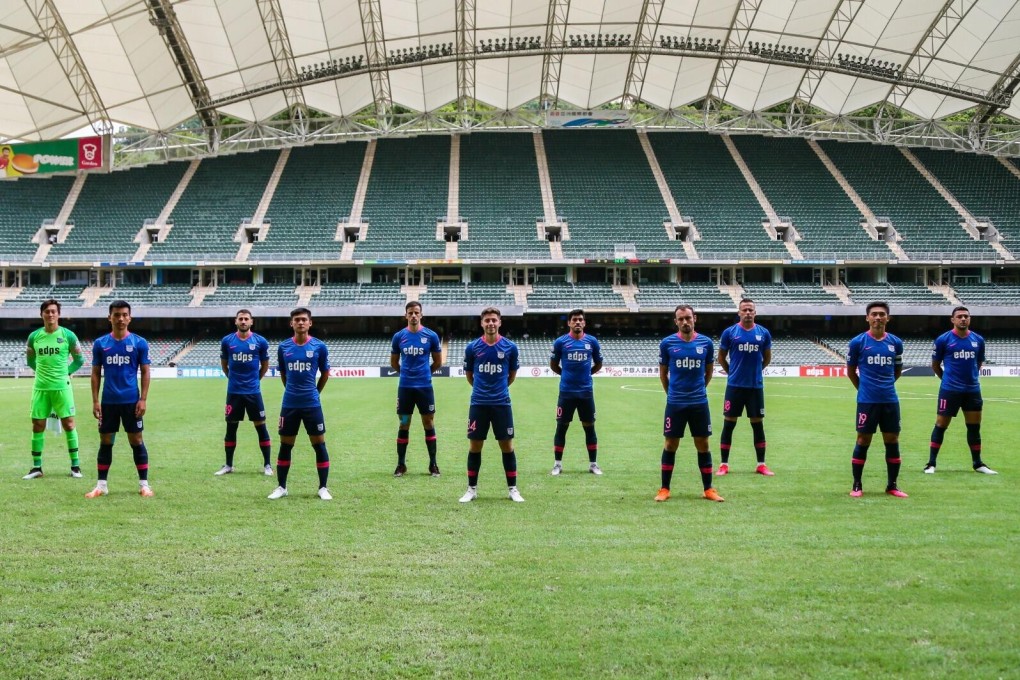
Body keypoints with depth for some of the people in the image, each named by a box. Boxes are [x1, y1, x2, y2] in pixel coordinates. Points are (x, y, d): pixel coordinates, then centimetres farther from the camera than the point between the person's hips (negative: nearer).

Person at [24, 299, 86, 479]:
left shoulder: (68, 335, -2)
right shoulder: (34, 336, 5)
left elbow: (79, 360, 8)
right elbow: (30, 360, 19)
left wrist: (66, 371, 3)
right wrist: (43, 370, 11)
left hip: (62, 387, -2)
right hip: (40, 388, 3)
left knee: (69, 424, -2)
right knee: (38, 426, 5)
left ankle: (75, 465, 7)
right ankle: (37, 467, 14)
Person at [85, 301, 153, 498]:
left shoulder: (139, 343, -1)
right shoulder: (100, 343, 4)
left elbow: (145, 372, 1)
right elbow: (96, 373, 7)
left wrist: (143, 399, -7)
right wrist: (95, 401, 1)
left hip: (131, 401, -2)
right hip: (108, 401, 2)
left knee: (136, 441, 2)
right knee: (105, 441, 7)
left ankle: (144, 484, 10)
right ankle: (101, 485, 15)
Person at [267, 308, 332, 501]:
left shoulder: (319, 346, -4)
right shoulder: (283, 347, 2)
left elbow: (325, 373, 8)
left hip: (312, 404, -2)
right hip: (289, 404, 2)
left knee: (319, 445, 0)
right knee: (285, 446, 7)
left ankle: (323, 488, 9)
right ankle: (281, 487, 18)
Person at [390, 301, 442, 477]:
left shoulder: (431, 336, -3)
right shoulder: (398, 336, 2)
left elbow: (438, 362, 8)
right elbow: (393, 362, 14)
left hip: (425, 386, -1)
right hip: (405, 387, 1)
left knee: (429, 424, 3)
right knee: (403, 425, 6)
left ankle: (433, 464, 12)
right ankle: (401, 464, 14)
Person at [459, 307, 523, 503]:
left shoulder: (510, 347, -2)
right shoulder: (472, 347, -2)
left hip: (502, 403, 0)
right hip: (478, 404, 0)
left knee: (507, 446, 2)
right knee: (475, 446, 4)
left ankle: (512, 489, 13)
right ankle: (472, 489, 15)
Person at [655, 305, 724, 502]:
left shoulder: (706, 342, 0)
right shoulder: (667, 343, -3)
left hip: (700, 402, 1)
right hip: (675, 403, -1)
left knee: (703, 445, 5)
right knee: (670, 445, 4)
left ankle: (708, 490, 14)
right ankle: (664, 489, 12)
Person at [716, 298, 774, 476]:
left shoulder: (764, 333, 2)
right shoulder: (729, 332, -3)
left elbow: (767, 358, 15)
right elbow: (721, 357, 9)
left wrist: (755, 370, 13)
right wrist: (732, 372, 9)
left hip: (756, 386, 2)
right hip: (734, 385, -1)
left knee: (758, 424, 7)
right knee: (729, 424, 2)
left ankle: (761, 464, 14)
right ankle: (724, 464, 8)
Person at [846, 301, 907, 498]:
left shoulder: (896, 342, 6)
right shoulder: (858, 342, -3)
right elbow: (851, 371, 7)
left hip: (890, 400, 3)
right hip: (867, 400, -3)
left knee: (892, 441, 5)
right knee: (863, 441, 0)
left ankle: (892, 485, 15)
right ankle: (857, 485, 9)